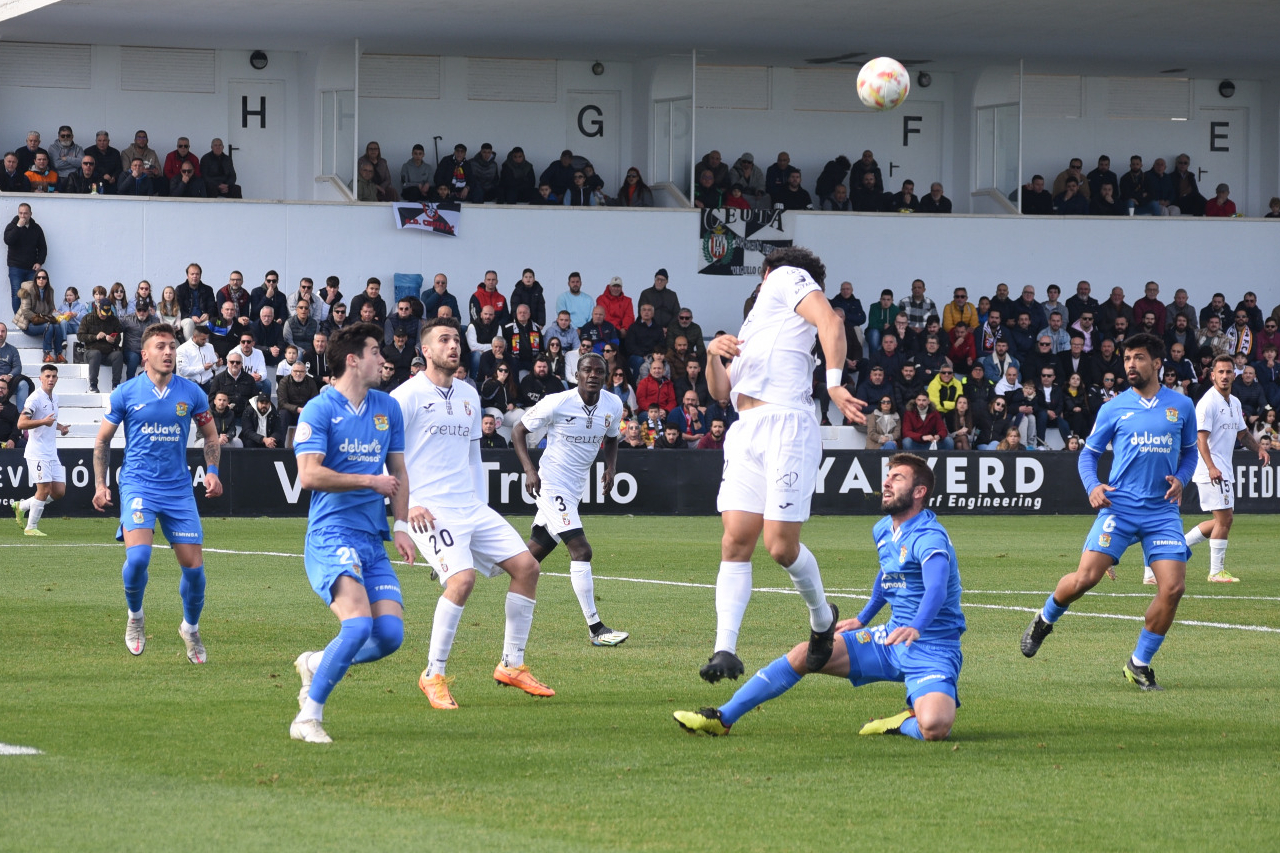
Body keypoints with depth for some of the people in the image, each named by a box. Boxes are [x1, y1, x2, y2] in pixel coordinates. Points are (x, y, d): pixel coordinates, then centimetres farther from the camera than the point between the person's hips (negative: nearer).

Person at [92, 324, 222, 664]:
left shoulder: (191, 393, 3)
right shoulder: (126, 393, -2)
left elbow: (210, 434, 16)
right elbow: (103, 440, 8)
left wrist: (212, 471, 1)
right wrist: (100, 484, 1)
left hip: (179, 489, 2)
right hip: (138, 484, -2)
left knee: (194, 566, -1)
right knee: (138, 556, -23)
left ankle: (191, 628, 25)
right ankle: (135, 616, 5)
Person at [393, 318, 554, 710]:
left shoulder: (469, 396, 15)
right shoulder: (409, 395, -7)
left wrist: (480, 504, 16)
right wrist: (406, 503, -13)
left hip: (470, 506, 8)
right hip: (430, 510, -8)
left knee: (526, 566, 0)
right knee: (462, 578, -26)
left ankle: (512, 665, 11)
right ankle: (433, 676, -12)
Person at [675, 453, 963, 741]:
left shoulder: (929, 538, -21)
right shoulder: (882, 531, 8)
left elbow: (936, 589, -41)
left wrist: (915, 628, -59)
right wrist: (863, 619, 32)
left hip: (931, 649, -8)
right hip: (890, 637, 8)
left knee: (934, 727, -36)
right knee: (806, 654, -5)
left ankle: (904, 723, -1)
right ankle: (723, 718, 1)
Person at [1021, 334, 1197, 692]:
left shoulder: (1181, 406, 8)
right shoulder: (1114, 409, 4)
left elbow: (1189, 451, 20)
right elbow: (1088, 453, 11)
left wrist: (1180, 479, 0)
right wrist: (1093, 486, -8)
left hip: (1162, 511, 2)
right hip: (1119, 506, -2)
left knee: (1173, 587, -11)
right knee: (1086, 578, -14)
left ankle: (1139, 664, 6)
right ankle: (1045, 619, 19)